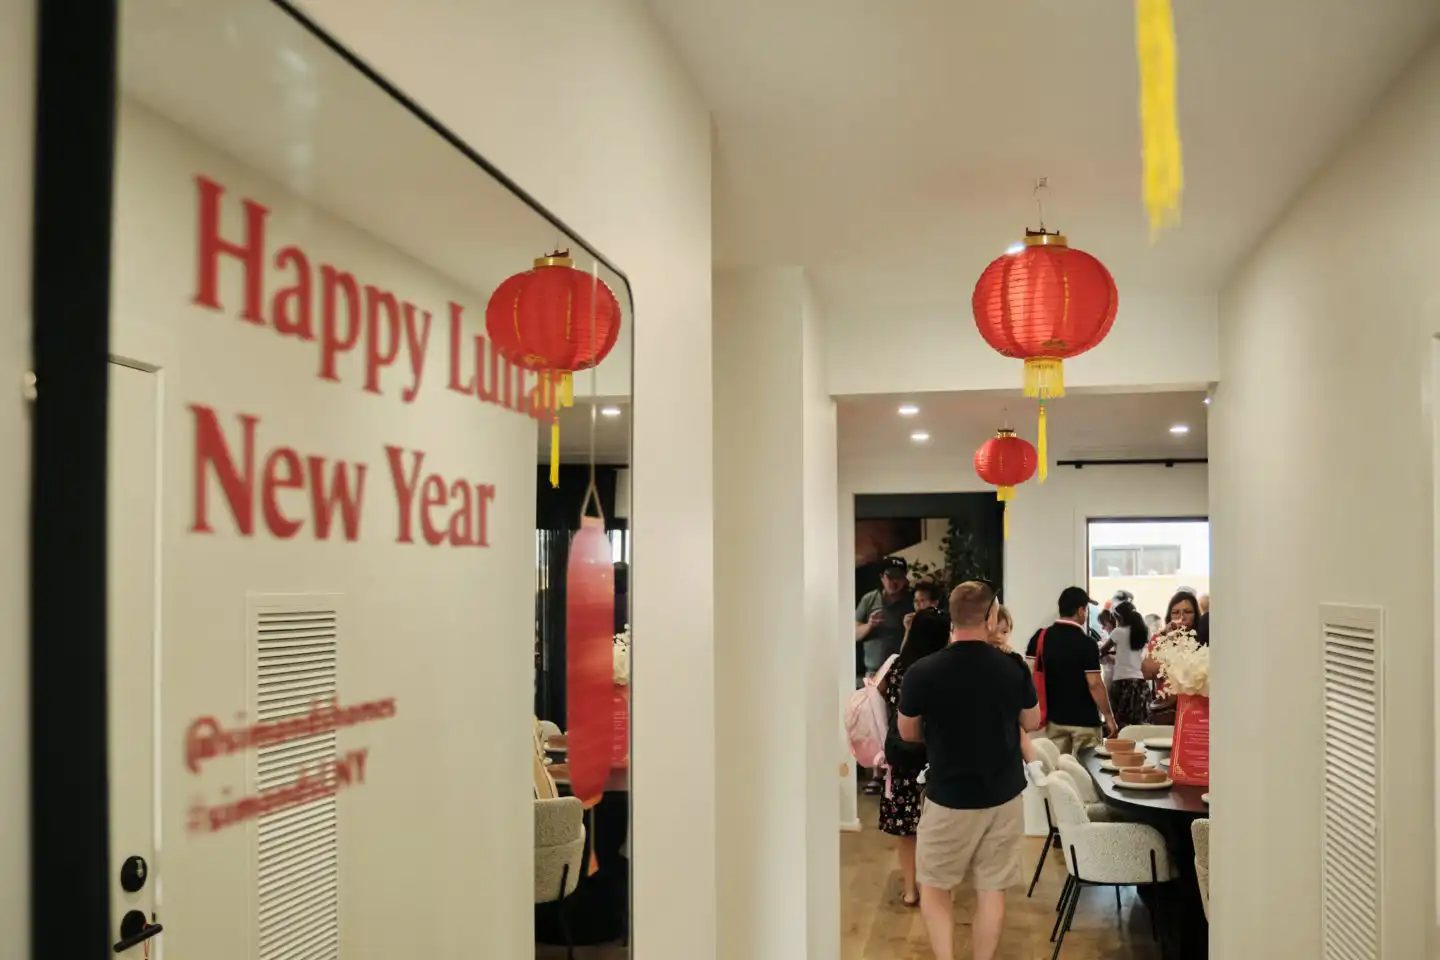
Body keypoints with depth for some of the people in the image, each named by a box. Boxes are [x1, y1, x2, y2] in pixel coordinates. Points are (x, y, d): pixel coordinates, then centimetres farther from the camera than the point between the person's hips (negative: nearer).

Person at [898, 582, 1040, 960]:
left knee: (934, 886, 15)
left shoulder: (921, 672, -17)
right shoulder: (1013, 669, -11)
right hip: (1004, 796, 2)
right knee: (992, 890, 13)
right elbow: (1032, 722, 6)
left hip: (947, 797, -2)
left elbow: (908, 733, -1)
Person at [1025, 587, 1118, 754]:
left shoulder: (1040, 638, 1)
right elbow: (1094, 684, -15)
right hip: (1084, 720, -5)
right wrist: (1108, 716, -5)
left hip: (1054, 717, 5)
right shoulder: (1087, 643, -13)